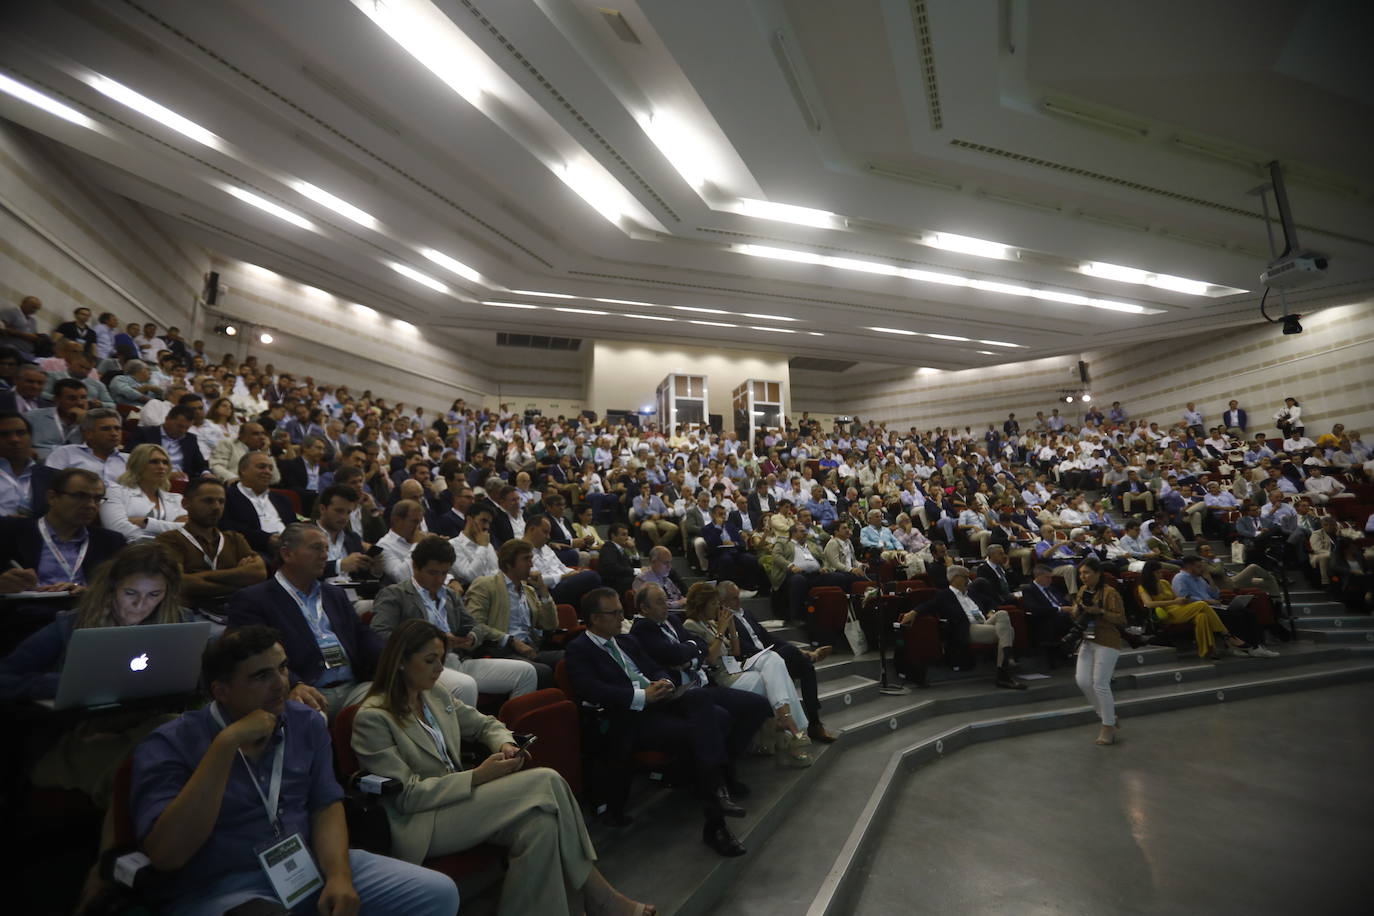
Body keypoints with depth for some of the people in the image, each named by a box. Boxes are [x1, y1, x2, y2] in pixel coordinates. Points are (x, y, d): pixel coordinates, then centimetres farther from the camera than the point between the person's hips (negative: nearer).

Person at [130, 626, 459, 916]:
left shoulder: (307, 724, 6)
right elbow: (167, 855, -18)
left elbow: (326, 807, 5)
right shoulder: (169, 745, -6)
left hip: (310, 866, 5)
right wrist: (226, 744, -23)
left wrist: (339, 876, -12)